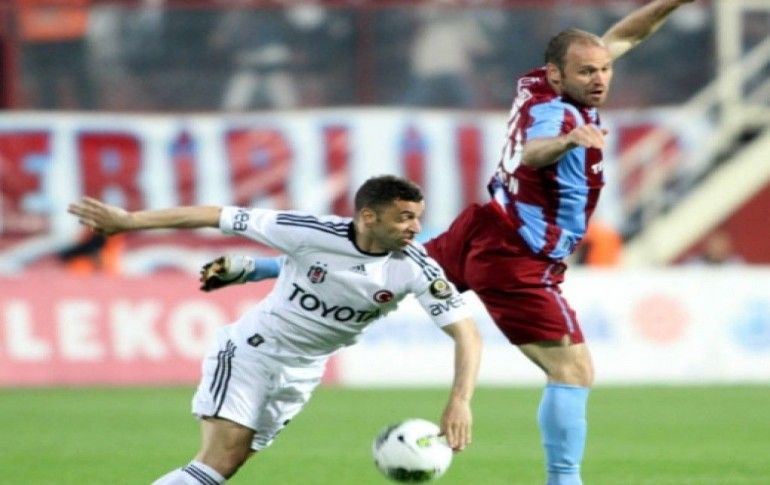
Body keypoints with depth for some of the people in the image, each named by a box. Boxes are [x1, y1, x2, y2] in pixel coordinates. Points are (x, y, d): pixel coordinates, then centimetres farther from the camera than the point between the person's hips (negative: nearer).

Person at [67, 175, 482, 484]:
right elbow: (214, 216, -19)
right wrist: (127, 221, -17)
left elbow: (466, 333, -17)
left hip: (299, 374, 4)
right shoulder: (313, 234, -25)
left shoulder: (416, 269, -18)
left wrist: (460, 401, -34)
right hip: (249, 351, -4)